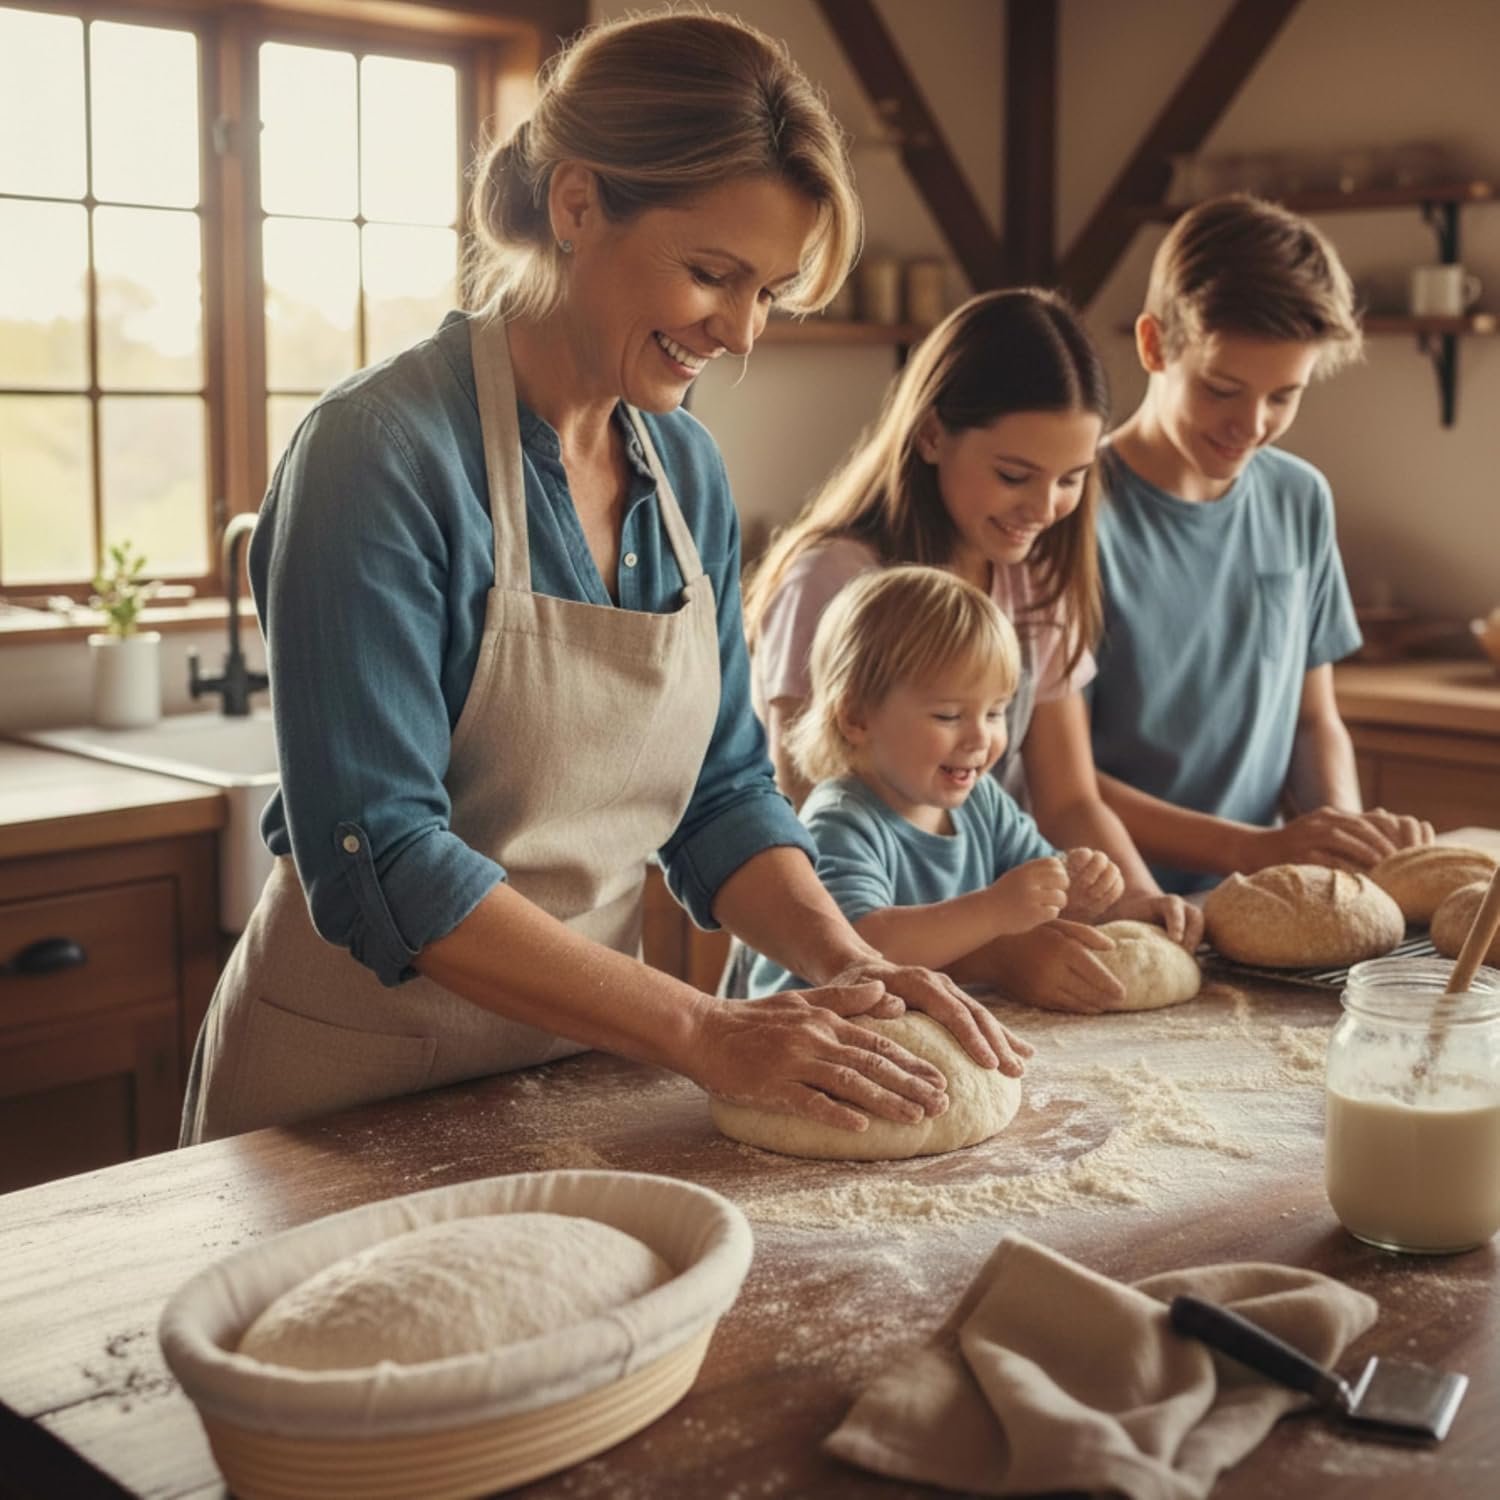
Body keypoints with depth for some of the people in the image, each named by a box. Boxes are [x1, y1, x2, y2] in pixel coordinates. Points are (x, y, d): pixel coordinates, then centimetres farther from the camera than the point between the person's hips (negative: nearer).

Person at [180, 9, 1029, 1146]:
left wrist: (843, 961, -13)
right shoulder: (384, 454, -20)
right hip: (355, 1085, -5)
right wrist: (704, 1033, -28)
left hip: (581, 1064, 6)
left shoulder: (688, 472, 1)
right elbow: (376, 858, -25)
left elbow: (723, 792, 5)